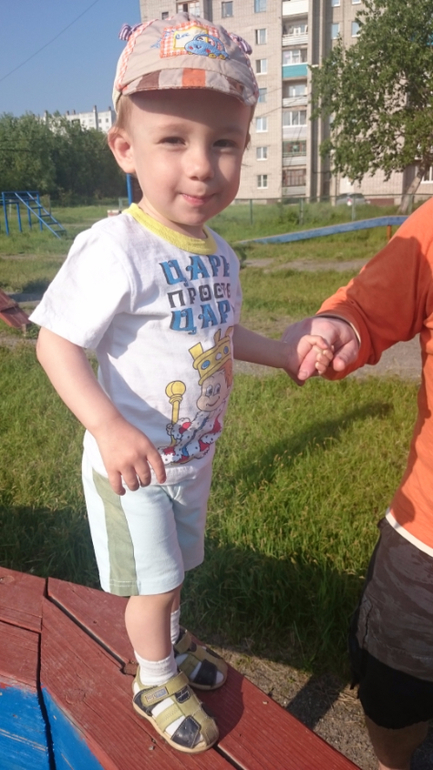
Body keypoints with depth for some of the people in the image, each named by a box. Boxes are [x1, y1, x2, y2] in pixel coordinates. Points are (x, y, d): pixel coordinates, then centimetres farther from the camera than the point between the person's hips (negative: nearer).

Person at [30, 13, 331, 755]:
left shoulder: (218, 254, -1)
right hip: (132, 464, -7)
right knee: (153, 581, 12)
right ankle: (155, 682, 41)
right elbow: (56, 344, -25)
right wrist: (107, 427, -39)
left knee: (171, 567, 28)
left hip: (193, 454, 7)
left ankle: (170, 639, 56)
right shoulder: (115, 249, -27)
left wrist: (284, 352, -2)